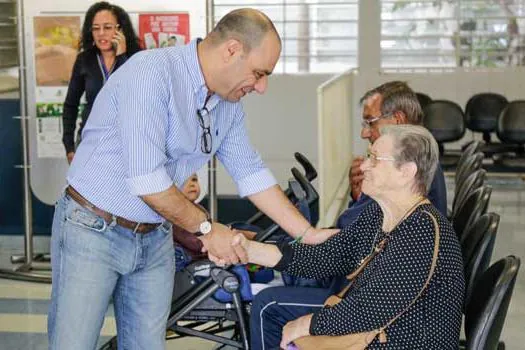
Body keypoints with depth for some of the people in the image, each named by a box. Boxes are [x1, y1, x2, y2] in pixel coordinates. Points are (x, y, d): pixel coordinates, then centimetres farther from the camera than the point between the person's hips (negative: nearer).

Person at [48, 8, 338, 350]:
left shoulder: (229, 104, 3)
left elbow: (252, 174, 10)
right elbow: (145, 178, -27)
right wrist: (207, 228, -16)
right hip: (92, 230, -7)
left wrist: (309, 235, 5)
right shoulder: (151, 72, -23)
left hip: (155, 238, 7)